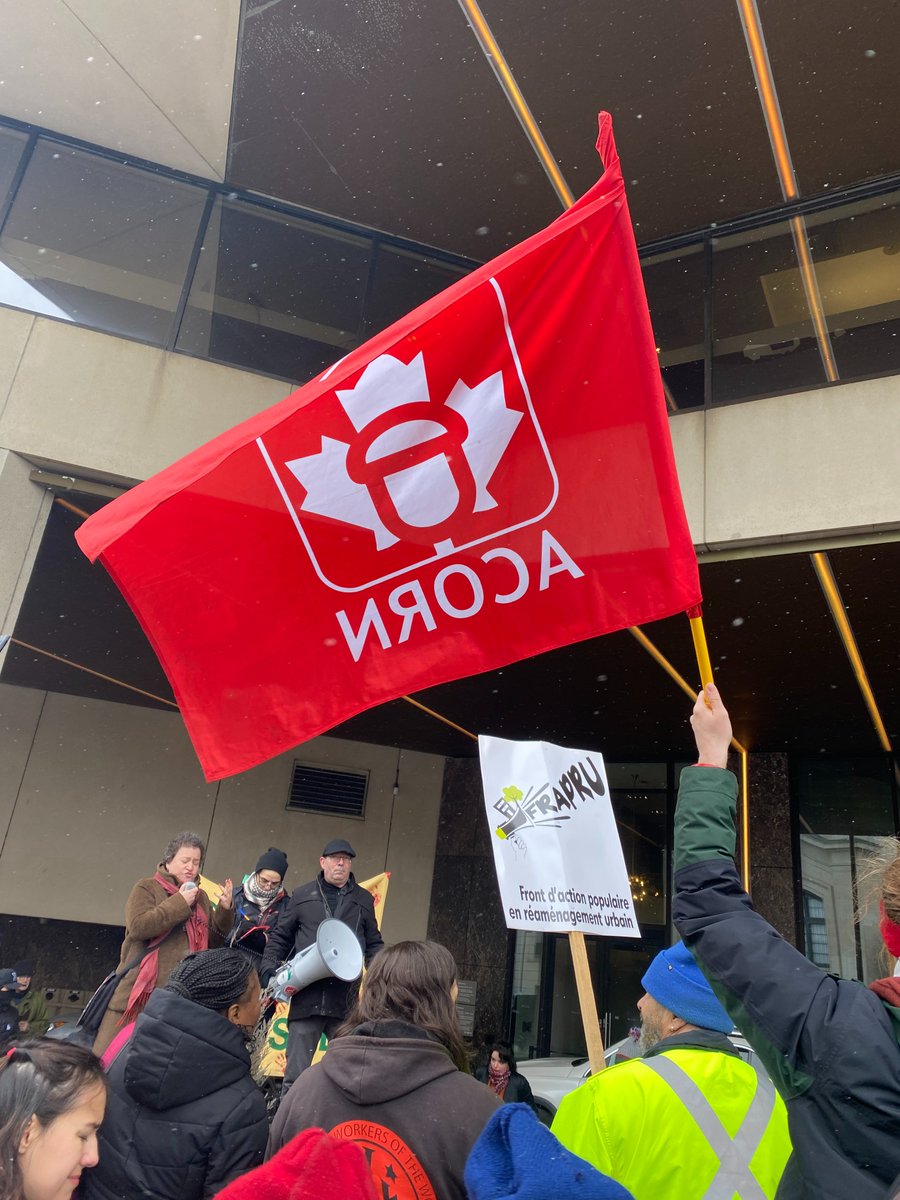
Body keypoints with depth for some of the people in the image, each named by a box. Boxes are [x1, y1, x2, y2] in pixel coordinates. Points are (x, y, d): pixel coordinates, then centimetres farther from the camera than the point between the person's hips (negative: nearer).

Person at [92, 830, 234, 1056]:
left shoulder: (201, 897, 16)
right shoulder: (146, 888, 1)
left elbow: (214, 940, 16)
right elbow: (138, 927, -16)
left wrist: (224, 910, 0)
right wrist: (179, 903, -14)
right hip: (143, 990, -4)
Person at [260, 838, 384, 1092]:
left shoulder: (363, 899, 14)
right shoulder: (302, 895, 10)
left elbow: (373, 944, 17)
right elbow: (280, 937, 14)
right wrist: (269, 969, 1)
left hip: (346, 1000, 1)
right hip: (306, 997, -1)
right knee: (296, 1071, 4)